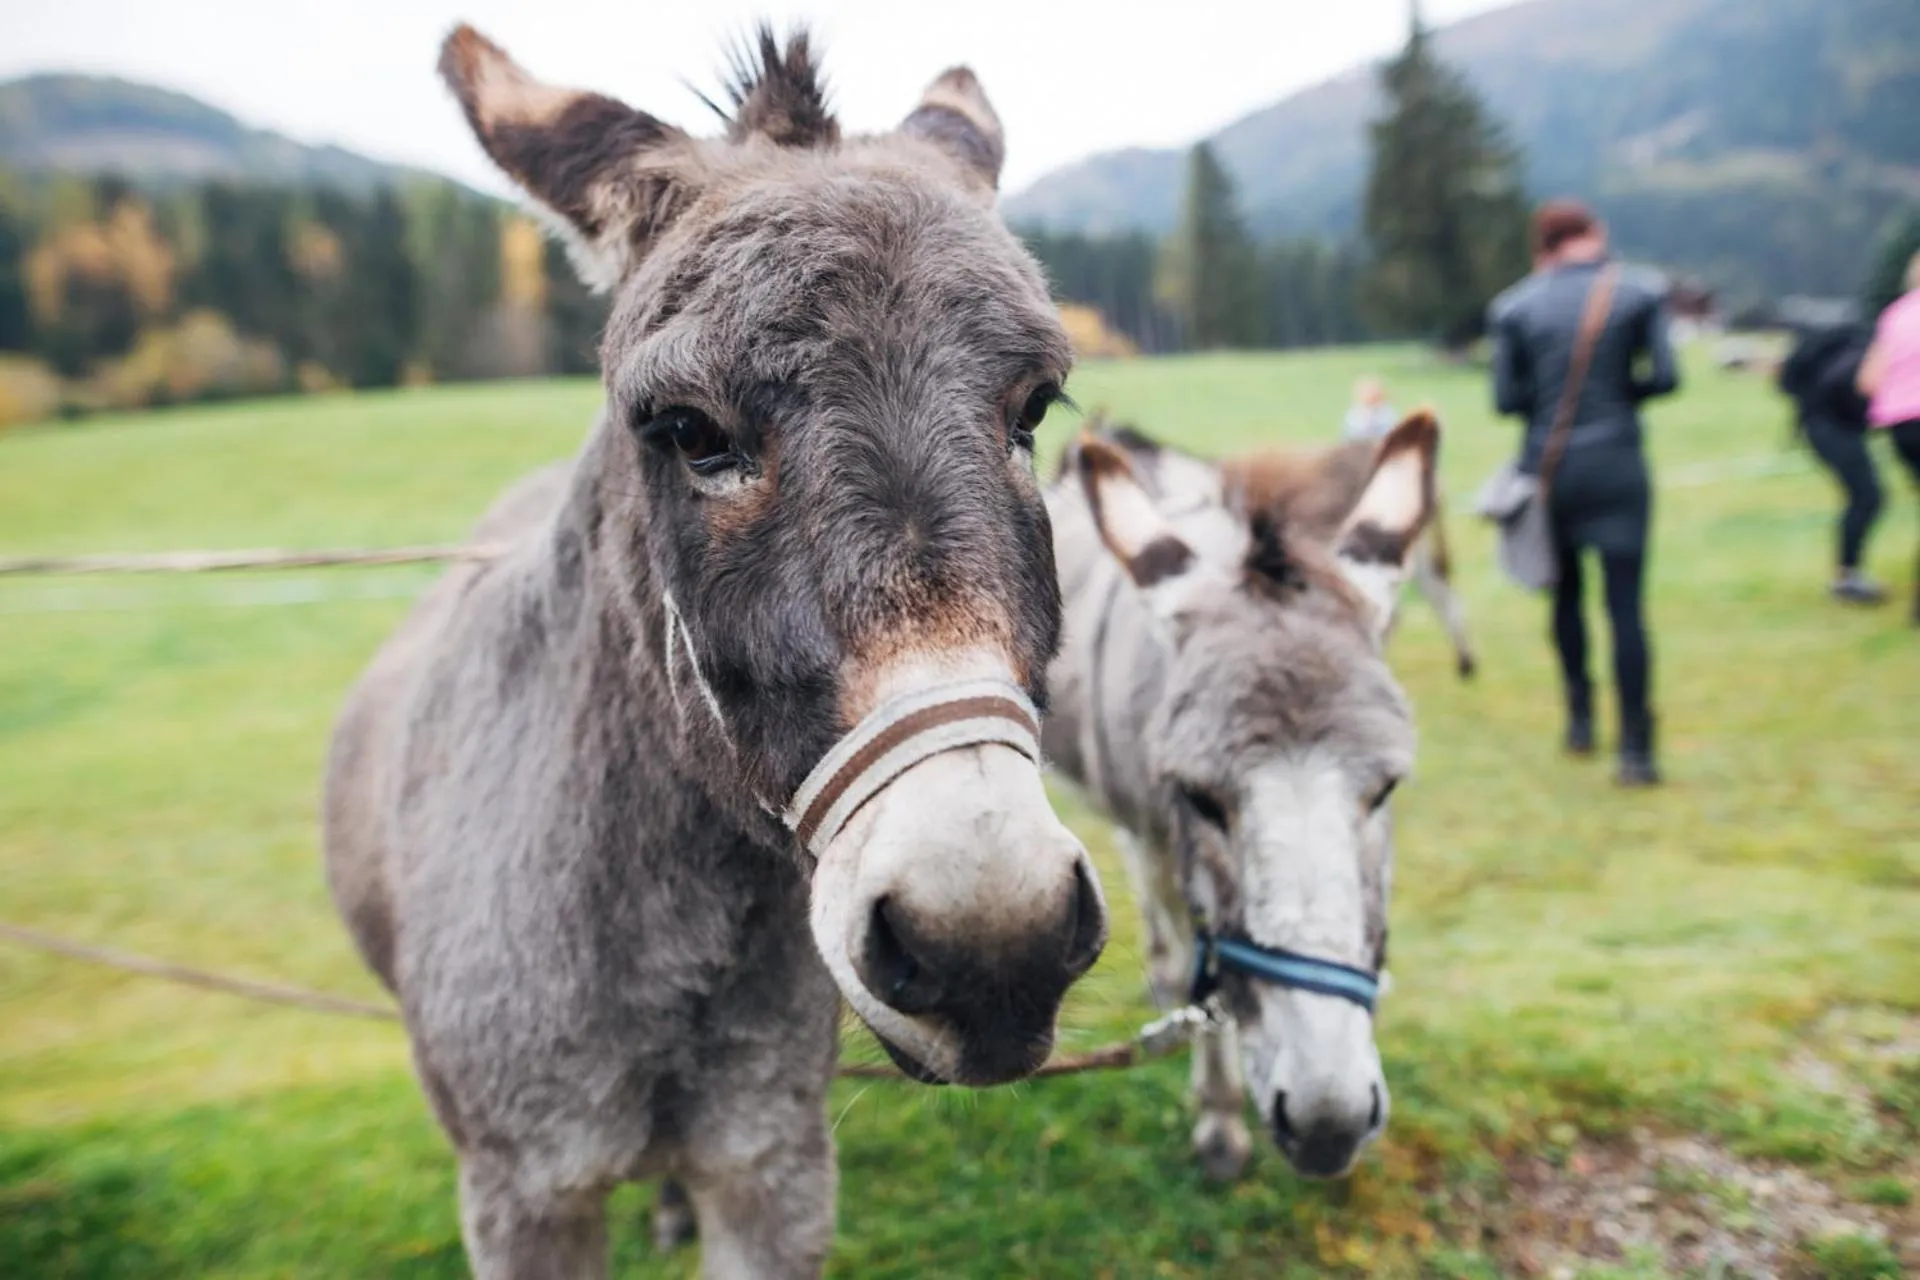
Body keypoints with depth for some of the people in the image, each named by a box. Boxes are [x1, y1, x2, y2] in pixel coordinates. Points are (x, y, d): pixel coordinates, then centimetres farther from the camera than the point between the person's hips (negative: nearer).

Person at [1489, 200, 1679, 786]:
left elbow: (1506, 398, -3)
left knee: (1565, 591, 18)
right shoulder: (1639, 292, -2)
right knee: (1626, 602, -2)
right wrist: (1620, 392, 14)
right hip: (1617, 464, -1)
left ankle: (1580, 720, 26)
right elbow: (1664, 376, -4)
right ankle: (1636, 749, -2)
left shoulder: (1518, 306, -2)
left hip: (1550, 466, 1)